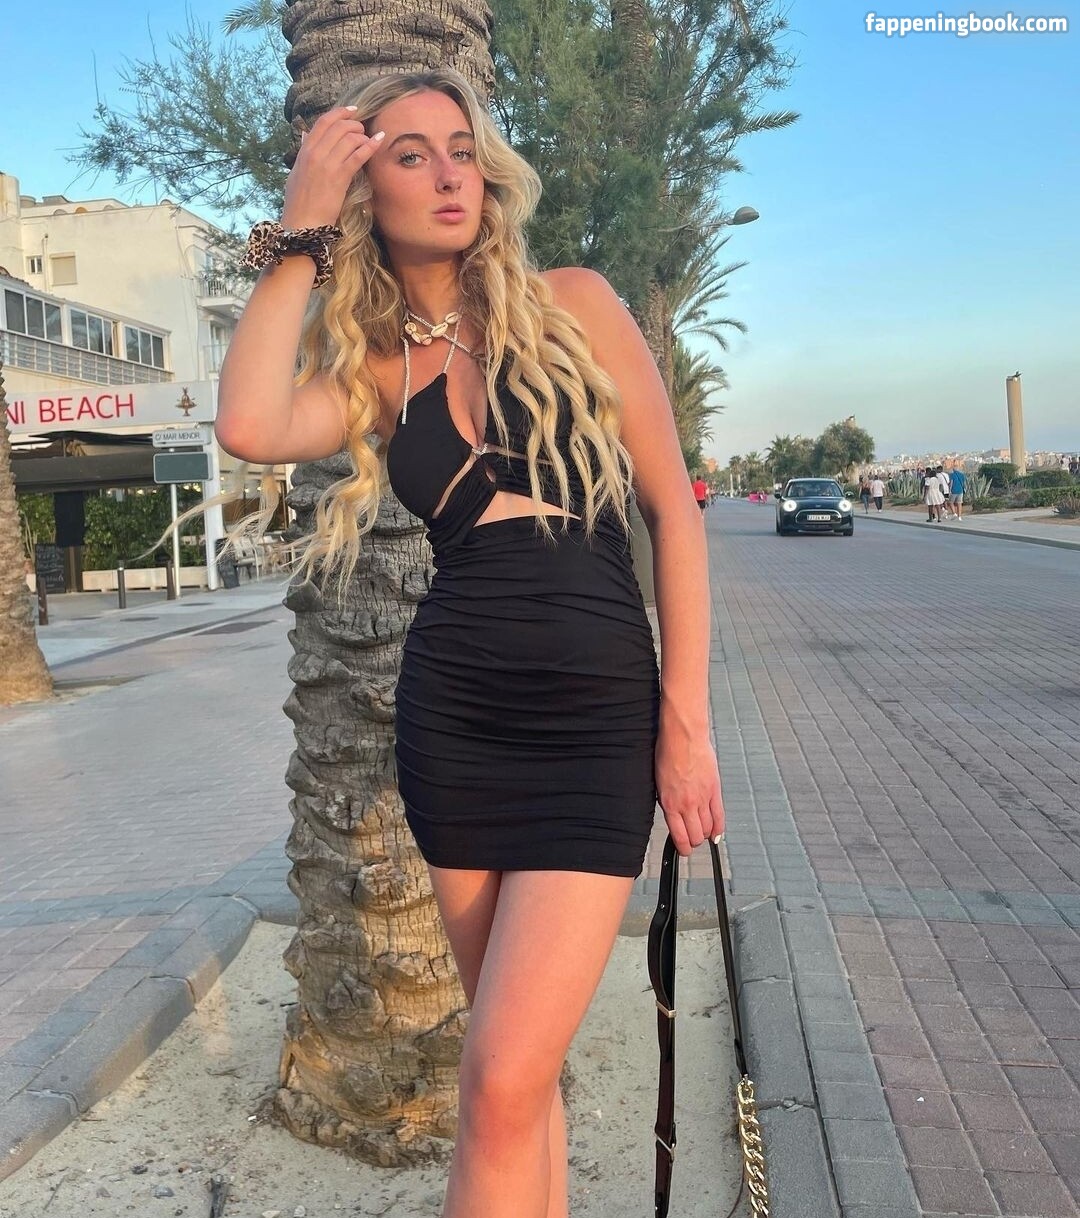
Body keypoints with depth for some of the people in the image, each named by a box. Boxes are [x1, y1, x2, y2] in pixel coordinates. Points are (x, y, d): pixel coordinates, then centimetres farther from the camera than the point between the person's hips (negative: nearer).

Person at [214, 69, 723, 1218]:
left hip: (598, 719, -2)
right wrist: (299, 233, -3)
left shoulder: (572, 303, 3)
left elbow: (673, 509, 1)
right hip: (452, 719, 3)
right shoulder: (372, 365, 8)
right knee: (521, 1061, 14)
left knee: (502, 1081, -10)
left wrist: (687, 721, -5)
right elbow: (249, 426, -15)